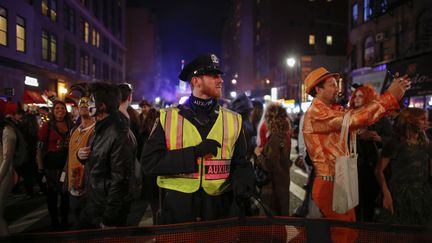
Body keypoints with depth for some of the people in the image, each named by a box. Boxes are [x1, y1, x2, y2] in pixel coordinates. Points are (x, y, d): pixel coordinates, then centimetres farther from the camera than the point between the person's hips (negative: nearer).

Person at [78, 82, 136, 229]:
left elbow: (119, 180, -25)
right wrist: (81, 155, -3)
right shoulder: (101, 129, 6)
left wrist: (109, 221, -21)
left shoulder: (120, 136, -24)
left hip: (107, 210, -9)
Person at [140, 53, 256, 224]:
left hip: (219, 210, 2)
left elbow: (240, 164, 4)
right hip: (176, 209, -1)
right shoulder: (167, 117, -4)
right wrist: (195, 152, -19)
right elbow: (149, 161, -11)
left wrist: (242, 185, -18)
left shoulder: (233, 120, 1)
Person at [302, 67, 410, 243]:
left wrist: (392, 96, 2)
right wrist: (390, 96, -24)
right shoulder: (315, 113, -19)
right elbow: (353, 120, -29)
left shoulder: (331, 110, 13)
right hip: (330, 186, -9)